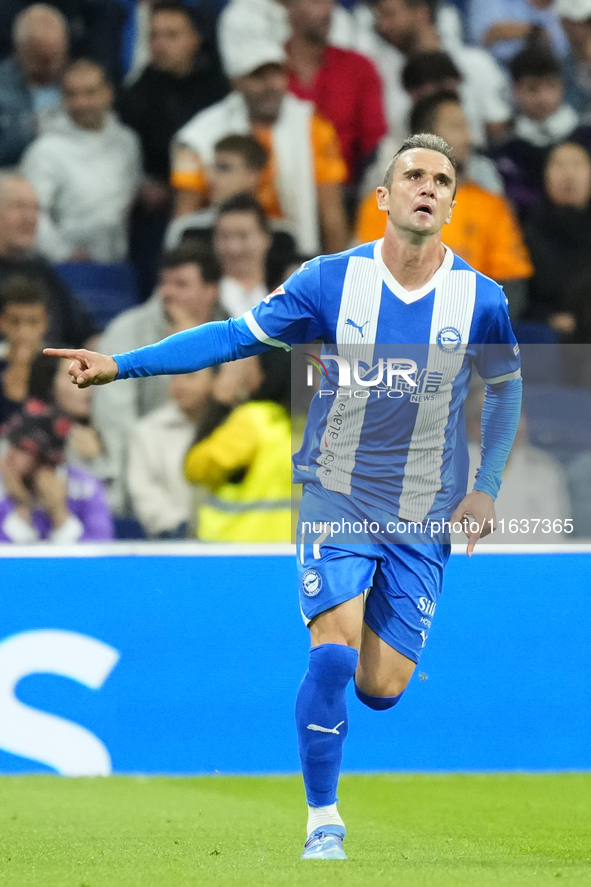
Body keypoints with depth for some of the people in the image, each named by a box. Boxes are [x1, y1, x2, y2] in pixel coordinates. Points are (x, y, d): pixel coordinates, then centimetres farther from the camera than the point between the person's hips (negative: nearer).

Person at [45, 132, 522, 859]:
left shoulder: (480, 298, -6)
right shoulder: (333, 280, -8)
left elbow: (506, 387, 12)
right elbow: (234, 337, -1)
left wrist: (487, 487, 5)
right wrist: (121, 364, -5)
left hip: (423, 519, 1)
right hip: (336, 499, -1)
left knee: (381, 688, -2)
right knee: (334, 655, -20)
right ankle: (322, 822, -4)